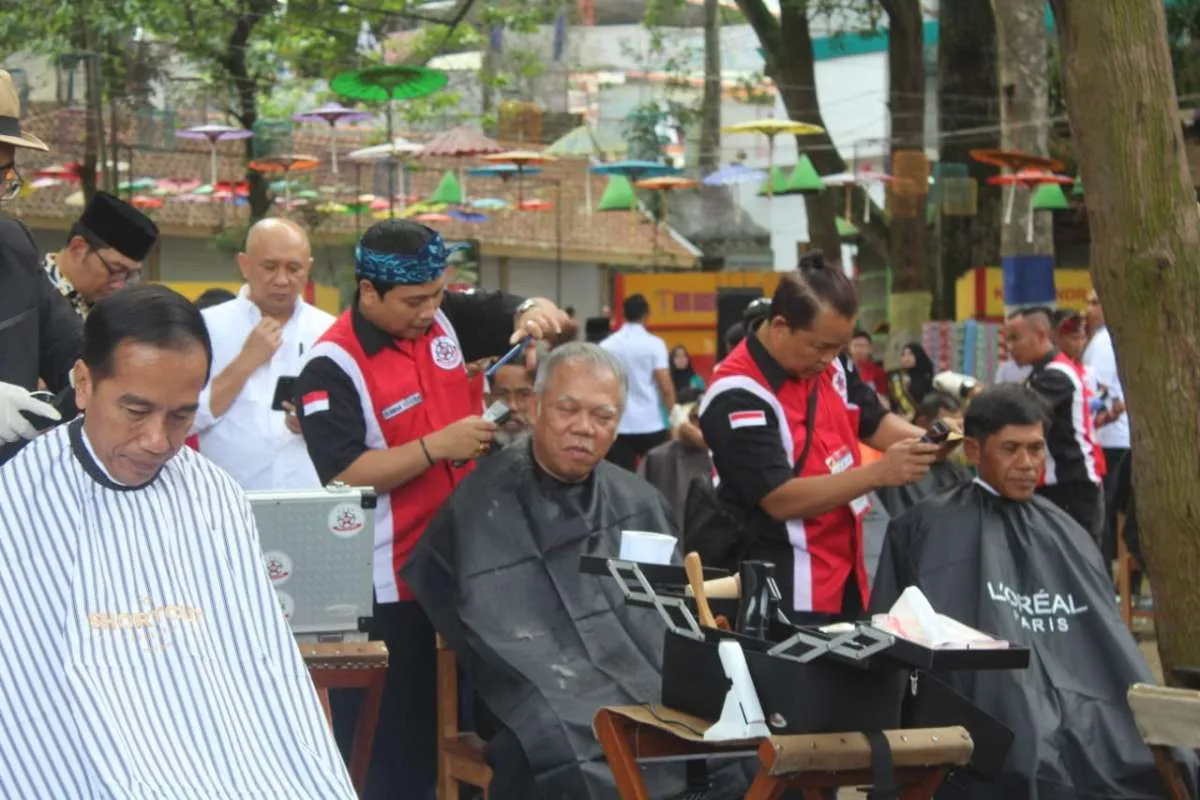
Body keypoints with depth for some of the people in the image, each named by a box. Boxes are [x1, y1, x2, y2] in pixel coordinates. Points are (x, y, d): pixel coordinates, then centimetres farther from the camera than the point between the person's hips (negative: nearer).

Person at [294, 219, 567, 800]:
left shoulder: (445, 316, 3)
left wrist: (537, 316, -10)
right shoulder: (332, 368, -15)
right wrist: (437, 446, -24)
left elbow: (527, 312, 14)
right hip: (389, 585, -6)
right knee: (394, 739, 1)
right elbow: (344, 475, -21)